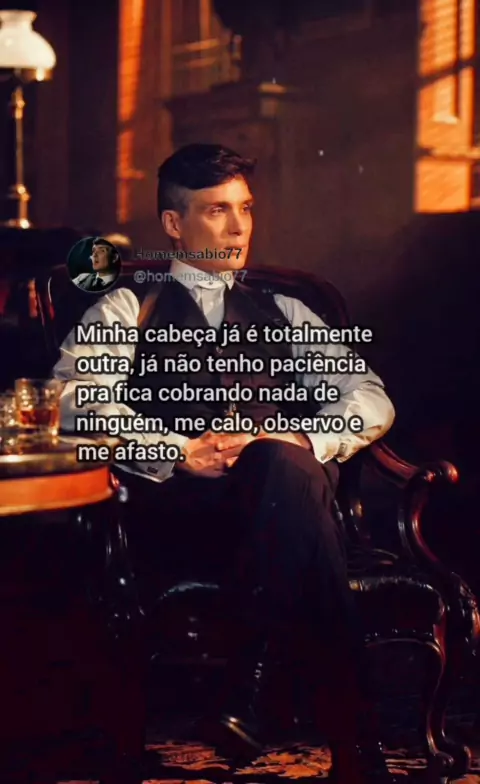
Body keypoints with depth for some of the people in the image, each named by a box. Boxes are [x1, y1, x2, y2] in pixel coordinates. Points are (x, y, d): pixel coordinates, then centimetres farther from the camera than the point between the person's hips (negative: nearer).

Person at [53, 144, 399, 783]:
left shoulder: (285, 315, 32)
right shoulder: (128, 310, 22)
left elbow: (370, 398, 18)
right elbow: (75, 400, 1)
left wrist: (308, 439, -7)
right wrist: (180, 451, -15)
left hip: (282, 491, 3)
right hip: (178, 510, -2)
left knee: (284, 461, -37)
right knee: (284, 470, -38)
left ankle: (248, 691, -40)